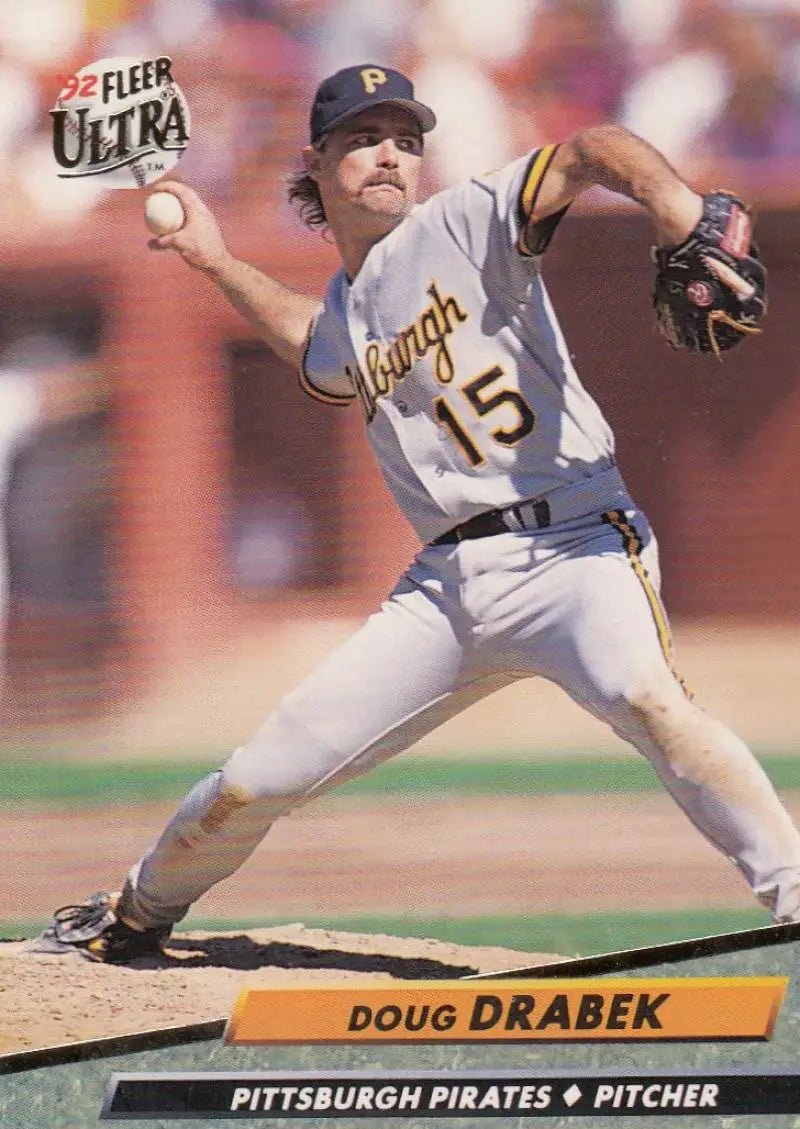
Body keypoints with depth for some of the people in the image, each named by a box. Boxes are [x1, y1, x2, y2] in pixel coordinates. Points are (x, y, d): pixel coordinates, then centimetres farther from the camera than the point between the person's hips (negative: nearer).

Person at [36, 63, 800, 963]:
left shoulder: (466, 223, -2)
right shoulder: (342, 316, 18)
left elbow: (590, 153, -20)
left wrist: (674, 201, -40)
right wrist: (217, 263, 40)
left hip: (572, 549, -6)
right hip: (449, 580, 6)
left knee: (643, 699, -38)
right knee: (259, 777, 7)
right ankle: (138, 913, 33)